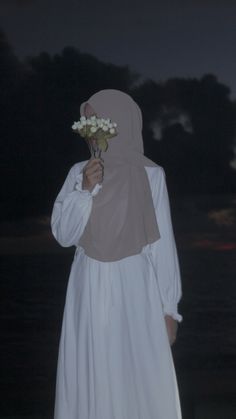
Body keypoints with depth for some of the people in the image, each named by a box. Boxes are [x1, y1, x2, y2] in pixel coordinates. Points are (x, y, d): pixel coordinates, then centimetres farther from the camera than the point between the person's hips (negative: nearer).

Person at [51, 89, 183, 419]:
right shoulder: (79, 173, 5)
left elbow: (163, 243, -2)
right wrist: (85, 190, -15)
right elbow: (63, 234, -1)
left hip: (135, 289, -2)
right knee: (89, 380, 5)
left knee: (142, 382, 0)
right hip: (91, 290, 3)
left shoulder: (151, 175, -3)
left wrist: (169, 307, -3)